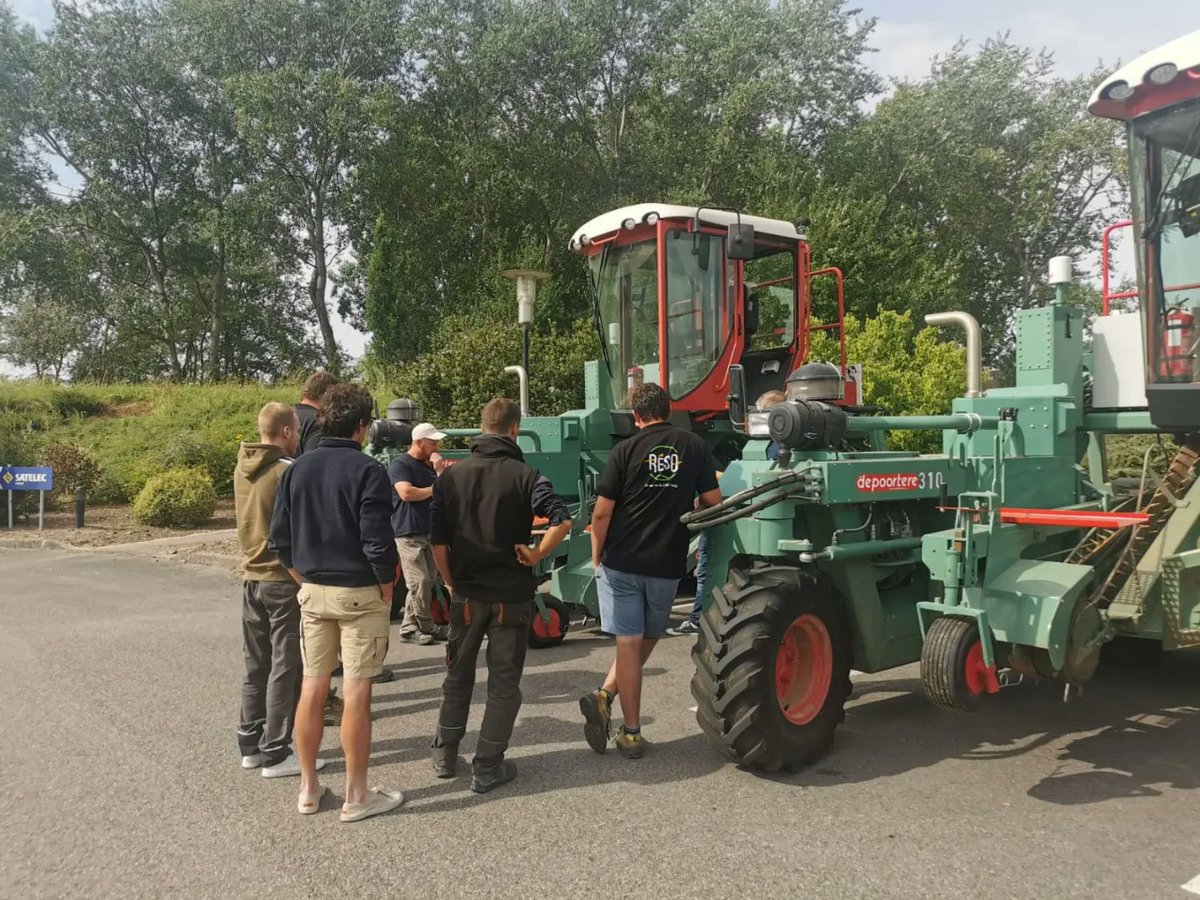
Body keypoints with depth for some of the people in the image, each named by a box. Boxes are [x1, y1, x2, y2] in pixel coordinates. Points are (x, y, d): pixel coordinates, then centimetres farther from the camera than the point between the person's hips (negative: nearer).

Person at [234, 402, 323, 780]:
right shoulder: (288, 471, -17)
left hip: (251, 577, 8)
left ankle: (250, 744, 24)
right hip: (284, 580, -8)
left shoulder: (242, 468, 7)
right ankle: (275, 753, 6)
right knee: (286, 667, 1)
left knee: (256, 664, 15)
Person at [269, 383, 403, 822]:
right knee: (356, 694, 2)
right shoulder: (367, 470, -13)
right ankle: (356, 796, 12)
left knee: (311, 688, 14)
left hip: (313, 592, 6)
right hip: (359, 594, -6)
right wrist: (386, 587, -4)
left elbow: (280, 538, 7)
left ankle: (308, 788, 25)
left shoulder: (297, 469, 5)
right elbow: (378, 541, -18)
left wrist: (305, 580, 14)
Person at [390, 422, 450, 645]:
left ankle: (409, 627, 14)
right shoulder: (400, 464, -5)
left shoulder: (430, 466, 18)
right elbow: (406, 493, -19)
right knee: (420, 582, -9)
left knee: (427, 582, 6)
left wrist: (440, 471, -3)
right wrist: (434, 489, -6)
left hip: (430, 533, 7)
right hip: (408, 534, -7)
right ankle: (426, 627, 4)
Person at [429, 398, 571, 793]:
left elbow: (437, 541, -2)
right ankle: (487, 767, 15)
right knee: (504, 681, 10)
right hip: (511, 595, -3)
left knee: (458, 674, 20)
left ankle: (445, 754, 30)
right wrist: (536, 555, -11)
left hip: (465, 594, 3)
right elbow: (562, 521, -25)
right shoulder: (524, 476, -10)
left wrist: (452, 583, 9)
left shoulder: (451, 476, 0)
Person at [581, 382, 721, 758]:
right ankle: (606, 695, 3)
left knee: (629, 643, 5)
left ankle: (632, 734, 3)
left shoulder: (625, 450, -4)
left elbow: (602, 513, -7)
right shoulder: (694, 446, 1)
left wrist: (596, 557, 7)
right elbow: (713, 501, 2)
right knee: (647, 641, 17)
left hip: (621, 562, -1)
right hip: (667, 565, 1)